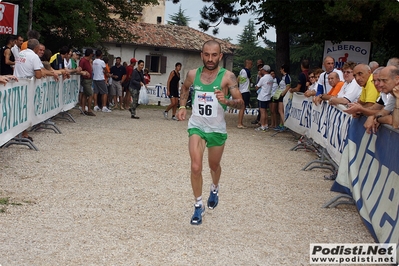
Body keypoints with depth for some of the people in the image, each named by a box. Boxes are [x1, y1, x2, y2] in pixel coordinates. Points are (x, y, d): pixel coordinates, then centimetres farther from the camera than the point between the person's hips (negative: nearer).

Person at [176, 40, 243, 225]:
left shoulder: (227, 77, -13)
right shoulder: (193, 74, -4)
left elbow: (240, 103, -15)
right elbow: (185, 88, 18)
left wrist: (226, 101, -34)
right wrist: (182, 106, 4)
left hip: (217, 129, 0)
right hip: (196, 126, 1)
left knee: (214, 165, 20)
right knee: (196, 167, -13)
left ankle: (214, 189, 52)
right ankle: (198, 206, 3)